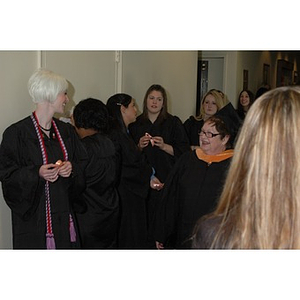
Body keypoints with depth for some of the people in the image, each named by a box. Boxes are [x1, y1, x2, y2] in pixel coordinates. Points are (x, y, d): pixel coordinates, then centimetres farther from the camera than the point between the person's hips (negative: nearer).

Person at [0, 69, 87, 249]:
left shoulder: (66, 131, 9)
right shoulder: (16, 133, -10)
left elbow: (83, 164, 14)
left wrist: (72, 168, -8)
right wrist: (37, 173, -24)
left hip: (64, 213, 6)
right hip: (33, 215, -5)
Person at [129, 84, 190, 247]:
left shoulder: (174, 123, 5)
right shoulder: (136, 124, 11)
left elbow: (183, 151, 0)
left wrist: (164, 146, -13)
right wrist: (140, 146, -6)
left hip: (167, 178, -2)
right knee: (146, 218, -3)